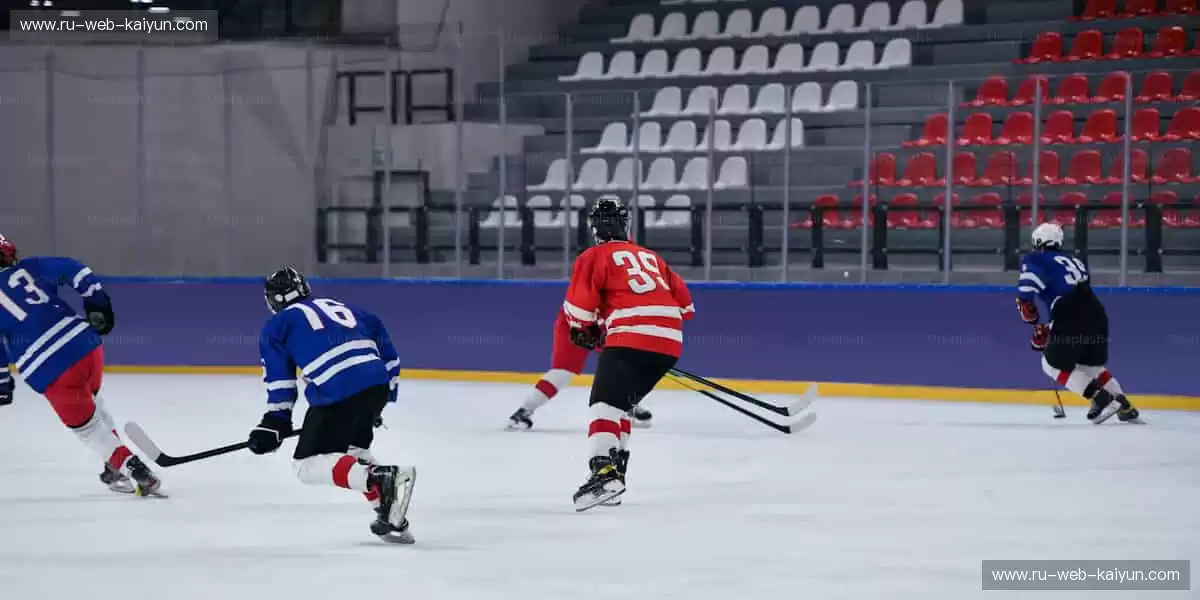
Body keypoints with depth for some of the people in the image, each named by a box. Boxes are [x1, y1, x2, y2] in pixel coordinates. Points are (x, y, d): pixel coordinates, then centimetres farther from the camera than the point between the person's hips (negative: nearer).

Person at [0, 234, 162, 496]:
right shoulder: (28, 268, 11)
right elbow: (73, 270, 6)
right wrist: (97, 303, 15)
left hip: (52, 372, -6)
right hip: (87, 345, 6)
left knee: (85, 425, 10)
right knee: (91, 404, 32)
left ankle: (136, 472, 1)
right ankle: (116, 470, 40)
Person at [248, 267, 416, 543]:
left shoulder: (277, 326, 16)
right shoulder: (339, 308, 31)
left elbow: (279, 379, 7)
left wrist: (275, 423, 13)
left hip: (337, 393, -6)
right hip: (378, 385, 6)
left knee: (308, 464, 1)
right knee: (353, 450, 29)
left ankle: (380, 478, -23)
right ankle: (391, 517, 16)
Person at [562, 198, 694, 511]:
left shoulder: (595, 257, 8)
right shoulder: (651, 257, 28)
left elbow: (578, 307, 0)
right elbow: (684, 301, 27)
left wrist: (585, 332, 18)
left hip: (631, 338, -7)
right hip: (670, 342, 7)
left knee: (605, 403, -13)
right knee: (621, 403, 22)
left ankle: (604, 471, -35)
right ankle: (615, 470, 18)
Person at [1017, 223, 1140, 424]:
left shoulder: (1035, 259, 9)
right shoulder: (1073, 260, 30)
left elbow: (1027, 284, -13)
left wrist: (1029, 313, 2)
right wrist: (1047, 330, 34)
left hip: (1073, 318, -7)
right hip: (1096, 315, 7)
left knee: (1053, 364, 9)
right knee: (1091, 364, 26)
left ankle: (1098, 397, -5)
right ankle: (1124, 406, 17)